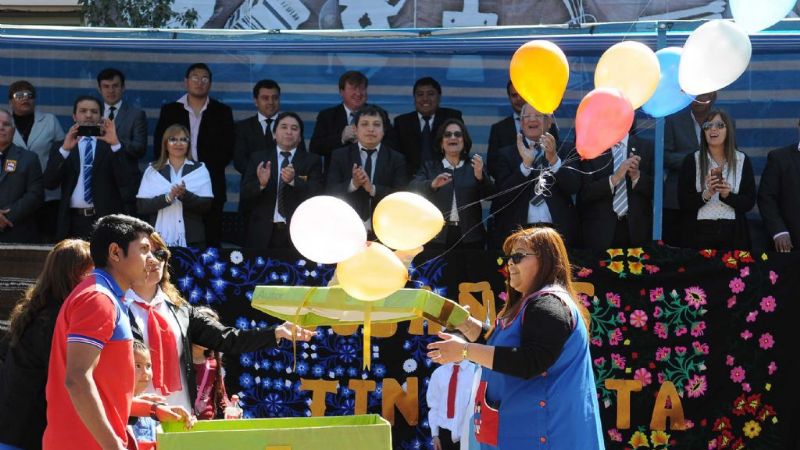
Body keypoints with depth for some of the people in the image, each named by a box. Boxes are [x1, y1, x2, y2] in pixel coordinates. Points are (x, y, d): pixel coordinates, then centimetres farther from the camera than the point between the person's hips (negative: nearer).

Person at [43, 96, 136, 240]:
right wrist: (65, 149, -13)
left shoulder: (112, 148, 10)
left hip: (106, 220, -1)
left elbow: (125, 182, -5)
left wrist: (116, 144, -15)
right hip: (73, 222, 1)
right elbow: (49, 183, -1)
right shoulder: (61, 147, 13)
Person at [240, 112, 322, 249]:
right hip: (263, 234, 1)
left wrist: (294, 181, -24)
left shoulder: (312, 161, 6)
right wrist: (260, 184, -18)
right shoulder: (258, 159, 10)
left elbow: (316, 196, -6)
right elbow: (244, 196, 3)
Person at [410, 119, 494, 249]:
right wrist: (433, 184, -27)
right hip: (437, 238, 0)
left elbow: (489, 194, -2)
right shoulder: (429, 167, 11)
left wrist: (479, 175, -23)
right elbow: (414, 188, -6)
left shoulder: (474, 165, 10)